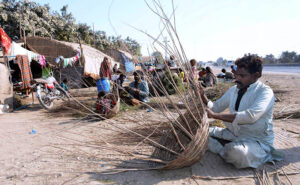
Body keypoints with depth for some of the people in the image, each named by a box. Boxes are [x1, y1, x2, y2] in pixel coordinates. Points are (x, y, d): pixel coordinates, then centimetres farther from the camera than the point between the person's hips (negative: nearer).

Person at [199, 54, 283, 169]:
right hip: (233, 134, 6)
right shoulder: (233, 90, 5)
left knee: (235, 153, -36)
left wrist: (214, 115, -34)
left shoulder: (265, 92, -16)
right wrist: (202, 96, -10)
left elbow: (250, 116, -33)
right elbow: (215, 107, 11)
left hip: (257, 141, -6)